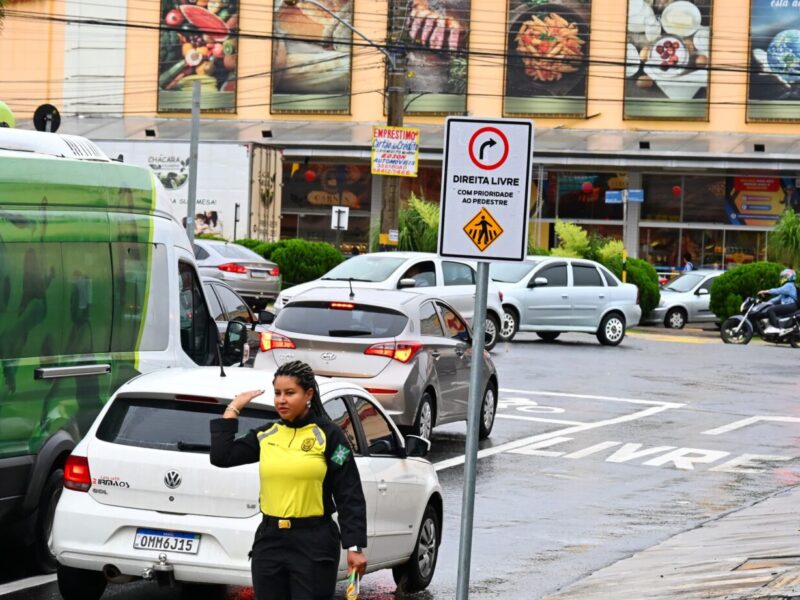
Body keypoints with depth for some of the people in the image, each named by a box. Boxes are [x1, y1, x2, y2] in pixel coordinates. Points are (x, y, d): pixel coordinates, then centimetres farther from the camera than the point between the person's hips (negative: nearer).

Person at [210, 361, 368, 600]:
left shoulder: (328, 435, -4)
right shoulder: (266, 435, 9)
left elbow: (349, 495, -6)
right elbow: (221, 456, 2)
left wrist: (354, 547, -13)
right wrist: (233, 409, 7)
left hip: (314, 544, -5)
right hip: (269, 541, 5)